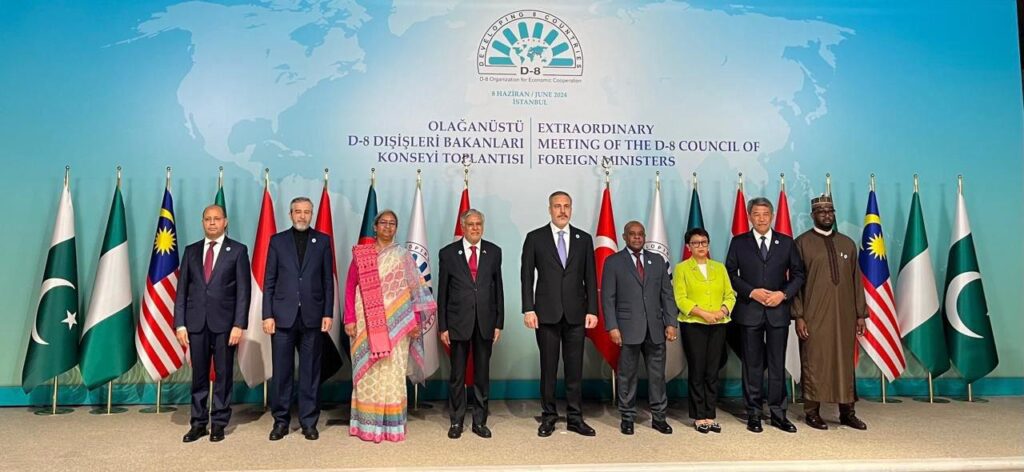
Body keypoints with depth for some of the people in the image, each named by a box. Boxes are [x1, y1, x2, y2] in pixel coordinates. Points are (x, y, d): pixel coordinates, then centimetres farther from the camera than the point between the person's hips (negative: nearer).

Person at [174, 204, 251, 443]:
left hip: (224, 322, -2)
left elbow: (243, 291, -4)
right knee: (199, 375, 8)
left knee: (223, 374, 5)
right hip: (196, 322, 3)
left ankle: (219, 423, 15)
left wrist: (239, 324, -11)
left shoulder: (238, 250, 1)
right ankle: (198, 423, 18)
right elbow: (182, 289, 8)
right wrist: (179, 324, 0)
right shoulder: (191, 251, 11)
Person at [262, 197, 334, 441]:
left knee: (310, 372, 5)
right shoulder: (278, 240, 7)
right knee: (281, 371, 5)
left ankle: (309, 421, 15)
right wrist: (267, 315, -3)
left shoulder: (322, 240, 7)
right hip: (283, 316, 0)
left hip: (312, 316, 0)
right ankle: (281, 420, 18)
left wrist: (328, 313, -2)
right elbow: (269, 281, 5)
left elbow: (328, 281, 5)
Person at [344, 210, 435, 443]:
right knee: (368, 373, 4)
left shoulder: (403, 257, 6)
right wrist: (349, 319, -4)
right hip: (367, 324, 0)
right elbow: (350, 287, 4)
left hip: (395, 325, 0)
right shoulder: (361, 253, 6)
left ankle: (392, 425, 12)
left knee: (393, 373, 2)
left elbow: (415, 290, 4)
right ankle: (367, 424, 14)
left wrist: (416, 321, -4)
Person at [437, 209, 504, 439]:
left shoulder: (493, 252, 5)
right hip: (458, 322, -1)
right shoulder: (448, 253, 1)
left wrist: (499, 323, 3)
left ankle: (480, 421, 21)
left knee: (482, 374, 9)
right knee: (457, 375, 7)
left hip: (485, 322, 2)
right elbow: (442, 292, 1)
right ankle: (456, 421, 21)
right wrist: (442, 326, -2)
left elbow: (498, 289, 6)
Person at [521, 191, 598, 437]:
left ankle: (575, 417, 17)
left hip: (576, 314, 2)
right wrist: (528, 309, -7)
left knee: (575, 367, 6)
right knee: (548, 367, 6)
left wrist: (592, 310, 0)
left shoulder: (584, 239, 8)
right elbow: (527, 276, 1)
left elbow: (590, 278, 7)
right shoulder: (535, 238, 3)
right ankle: (548, 416, 18)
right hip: (547, 313, -1)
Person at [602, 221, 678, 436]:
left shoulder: (657, 260, 12)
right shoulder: (613, 262, 2)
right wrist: (612, 327, -9)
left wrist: (671, 323, 2)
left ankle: (658, 416, 20)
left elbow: (667, 294, 10)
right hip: (628, 328, -3)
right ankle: (627, 417, 17)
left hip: (655, 328, 3)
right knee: (627, 375, 4)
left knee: (657, 374, 7)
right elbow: (607, 297, -2)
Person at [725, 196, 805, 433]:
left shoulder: (786, 242, 7)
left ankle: (778, 413, 16)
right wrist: (751, 292, -11)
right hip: (749, 311, -1)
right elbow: (730, 274, 1)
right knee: (752, 365, 5)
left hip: (778, 310, 1)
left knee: (778, 365, 6)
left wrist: (784, 294, -9)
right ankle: (753, 414, 14)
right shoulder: (739, 242, 4)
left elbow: (798, 274, 7)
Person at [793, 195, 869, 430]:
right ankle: (812, 412, 14)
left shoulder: (847, 243, 11)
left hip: (844, 316, 4)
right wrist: (798, 316, -8)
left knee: (845, 363, 9)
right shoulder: (802, 243, -1)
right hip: (814, 316, -4)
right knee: (814, 363, 2)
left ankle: (847, 412, 20)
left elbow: (856, 280, 12)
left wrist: (860, 313, 7)